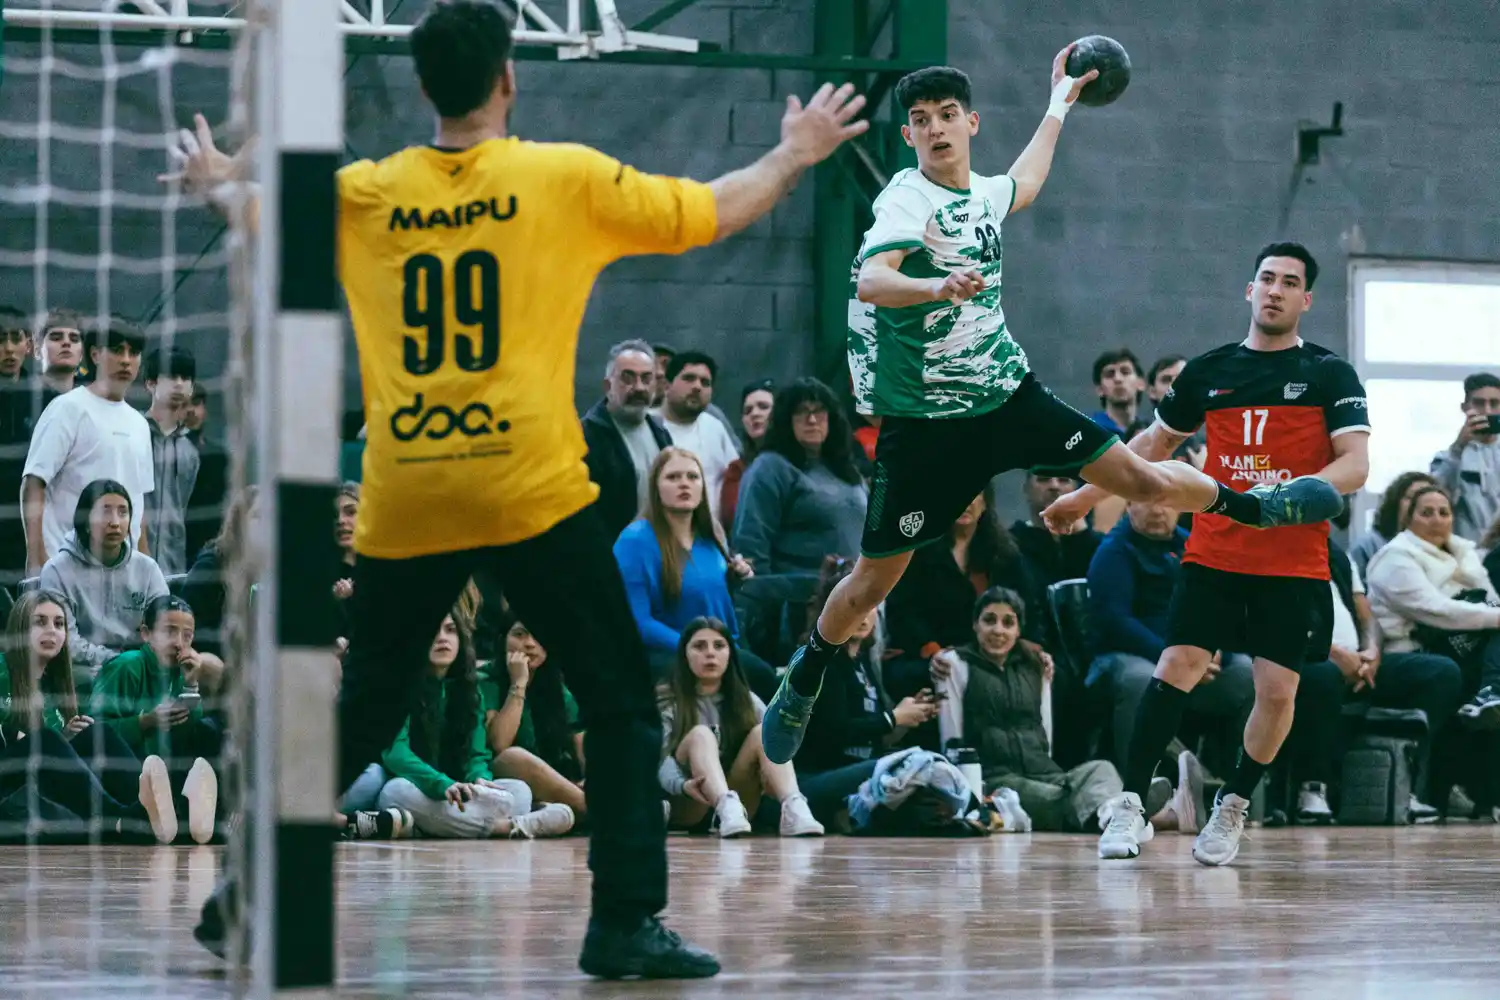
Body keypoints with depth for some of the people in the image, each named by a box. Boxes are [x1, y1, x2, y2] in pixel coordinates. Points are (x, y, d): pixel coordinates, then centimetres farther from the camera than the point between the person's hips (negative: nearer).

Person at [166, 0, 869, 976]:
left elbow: (262, 222, 22)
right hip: (531, 491, -4)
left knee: (364, 711, 18)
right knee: (622, 704, 6)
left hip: (404, 501, 4)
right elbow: (708, 214, 7)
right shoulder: (565, 177, -1)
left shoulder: (366, 194, 6)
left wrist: (222, 184, 45)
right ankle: (627, 923, -1)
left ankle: (253, 895, 18)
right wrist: (795, 154, 25)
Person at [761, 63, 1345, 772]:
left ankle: (1253, 507, 33)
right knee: (873, 581, 1)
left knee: (1141, 479, 6)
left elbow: (1022, 187, 32)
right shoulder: (908, 199, -18)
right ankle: (804, 677, 27)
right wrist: (938, 286, -56)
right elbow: (871, 280, -38)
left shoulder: (979, 194, 4)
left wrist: (1058, 106, 39)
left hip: (1005, 393, 5)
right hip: (923, 420, -5)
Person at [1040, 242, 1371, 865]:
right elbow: (1157, 442, 24)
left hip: (1295, 564, -2)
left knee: (1277, 689, -5)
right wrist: (1087, 496, 24)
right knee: (1175, 668, -12)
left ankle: (1233, 808, 15)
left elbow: (1355, 465, -7)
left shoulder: (1330, 375, 1)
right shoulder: (1208, 370, 10)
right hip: (1213, 555, 2)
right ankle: (1131, 806, -7)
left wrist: (1296, 491, -24)